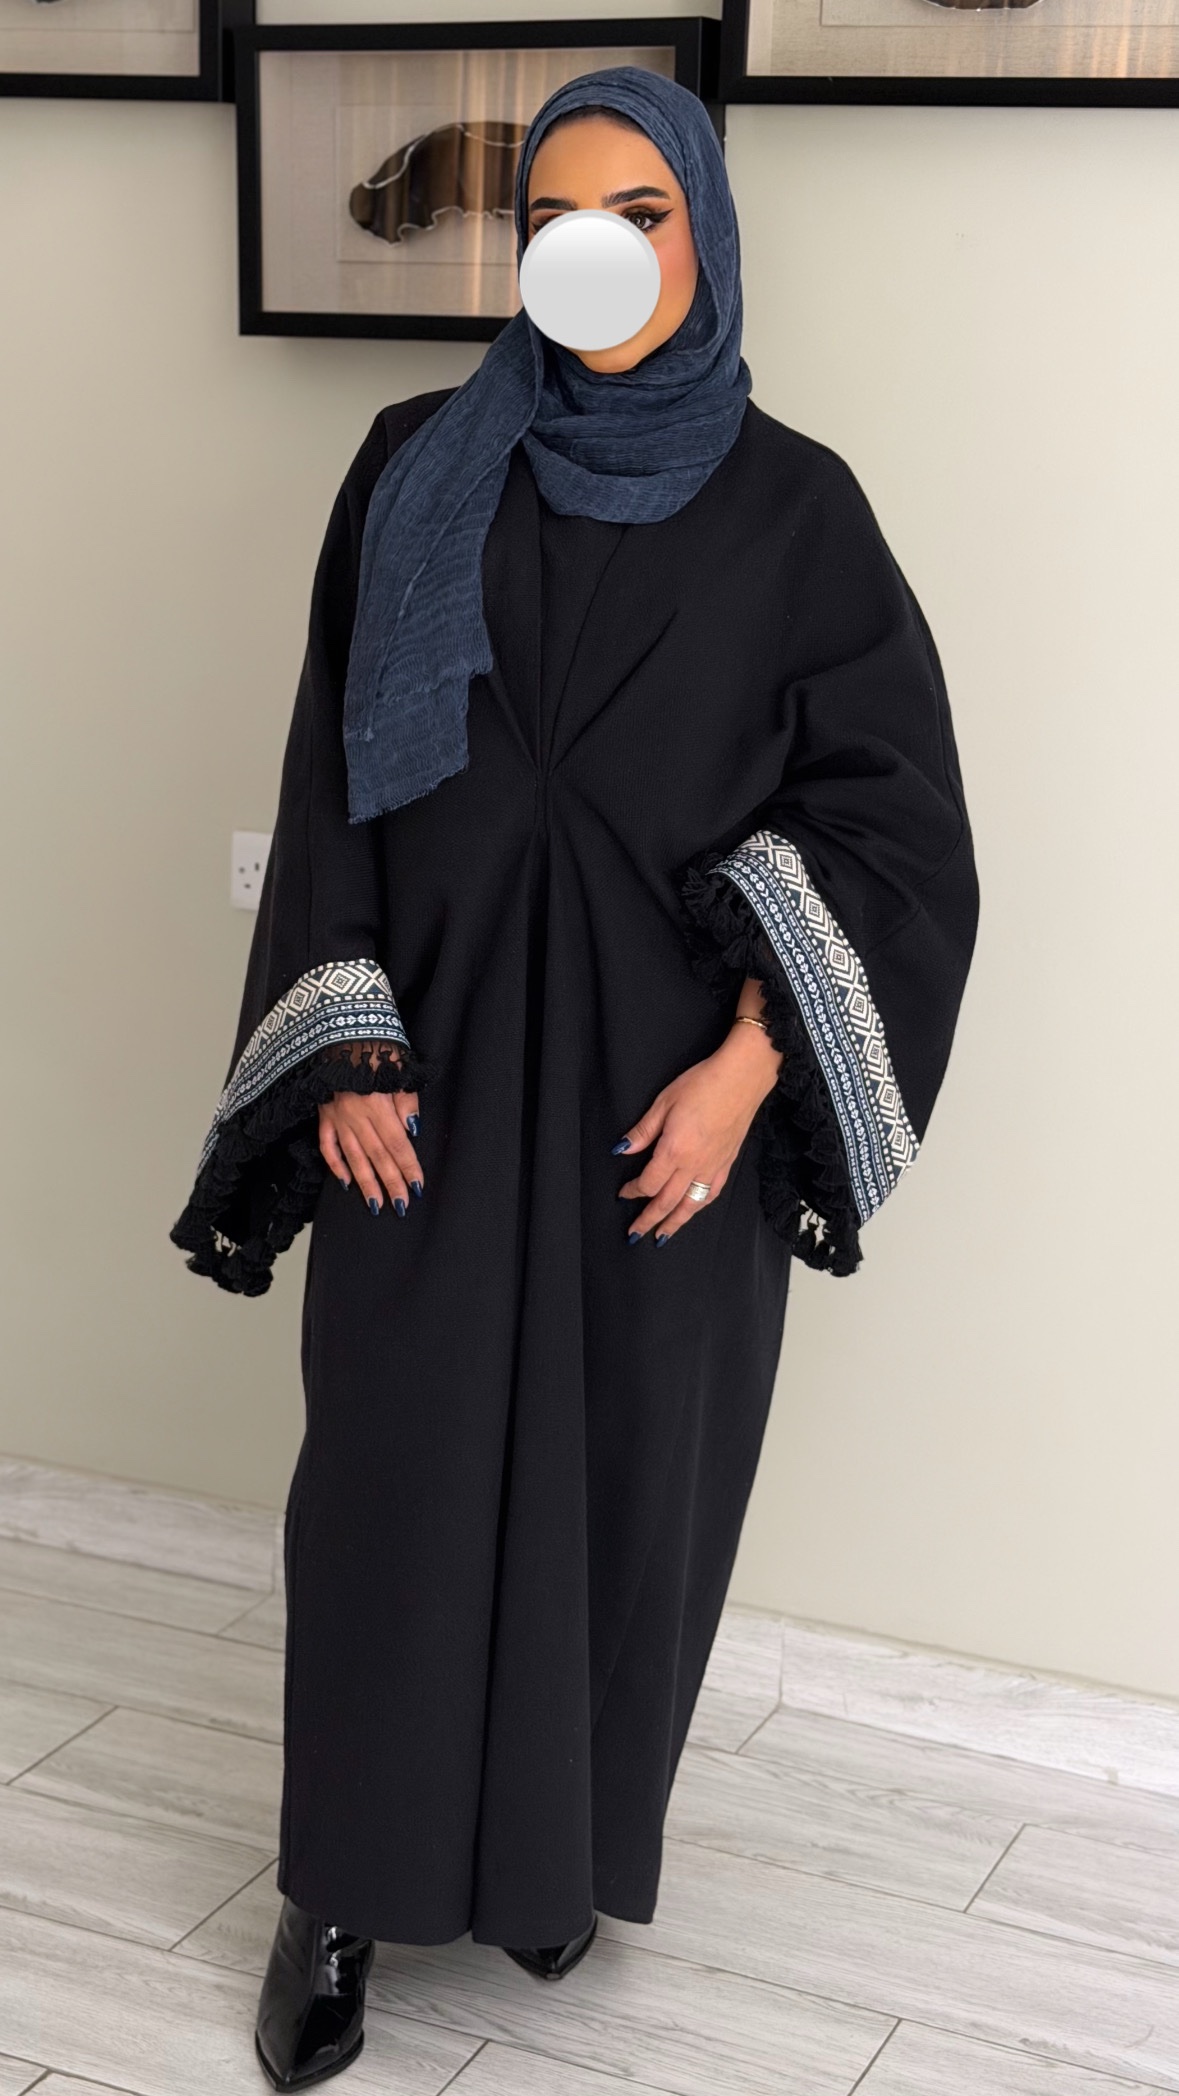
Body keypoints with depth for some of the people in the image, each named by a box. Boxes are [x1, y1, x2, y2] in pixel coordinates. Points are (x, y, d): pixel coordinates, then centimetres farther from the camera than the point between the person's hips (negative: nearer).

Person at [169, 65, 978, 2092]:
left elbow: (889, 816, -4)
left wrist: (747, 1064, -13)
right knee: (392, 1467, 3)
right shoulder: (416, 472, 2)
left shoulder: (792, 505, -2)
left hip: (672, 1080, 0)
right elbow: (335, 772, 2)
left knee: (626, 1464, 9)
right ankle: (346, 1886, 21)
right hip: (438, 1058, 1)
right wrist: (348, 1048, -7)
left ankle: (561, 1842, 32)